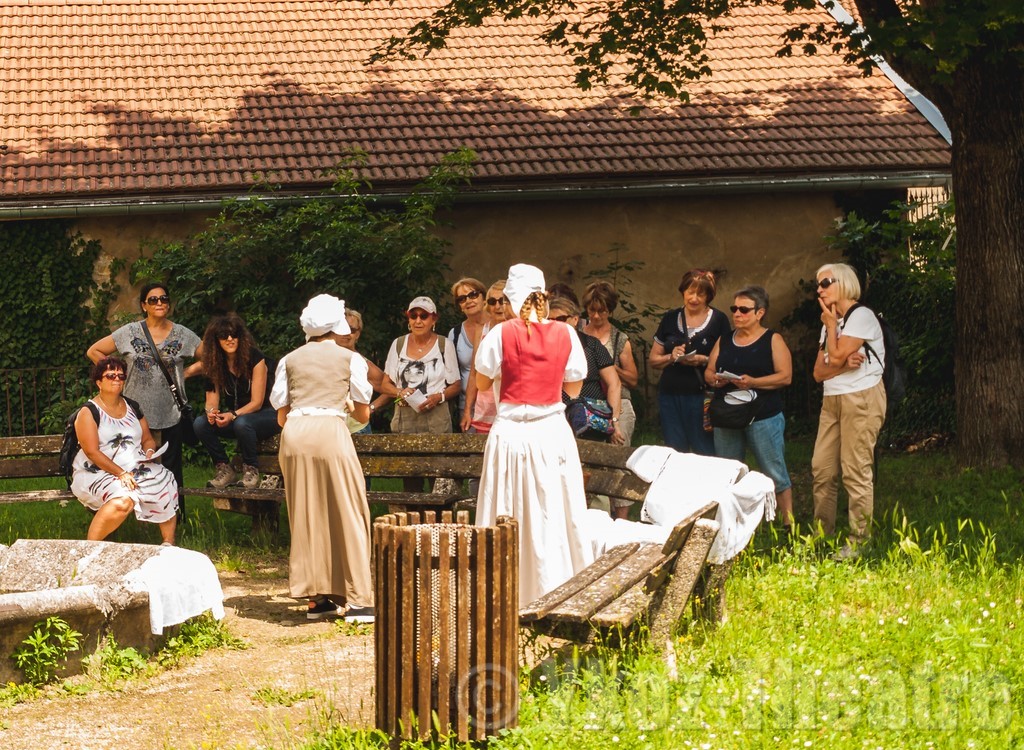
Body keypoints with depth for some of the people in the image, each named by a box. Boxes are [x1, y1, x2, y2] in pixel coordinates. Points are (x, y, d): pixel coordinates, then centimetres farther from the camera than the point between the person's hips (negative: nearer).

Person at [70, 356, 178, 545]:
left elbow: (148, 439, 21)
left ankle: (168, 543, -9)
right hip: (98, 472, -6)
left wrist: (150, 450, -5)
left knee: (167, 487, -20)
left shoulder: (132, 407, 15)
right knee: (123, 499, -37)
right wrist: (121, 473, -23)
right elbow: (92, 452, -14)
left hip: (136, 468, 6)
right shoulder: (88, 412, -5)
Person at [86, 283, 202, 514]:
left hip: (170, 414, 0)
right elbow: (93, 352, 7)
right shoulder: (130, 333, 2)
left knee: (171, 469, 2)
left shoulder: (183, 335, 4)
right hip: (137, 411, 0)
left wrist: (186, 373, 2)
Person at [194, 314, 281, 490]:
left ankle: (251, 469, -16)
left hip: (266, 414, -5)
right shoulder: (216, 364, -1)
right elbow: (212, 400, -5)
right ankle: (224, 469, -8)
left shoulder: (255, 358, -16)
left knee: (242, 423, -39)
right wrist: (211, 412, -29)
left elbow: (257, 402, -17)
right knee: (200, 423, -21)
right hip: (236, 415, 5)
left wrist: (233, 415, -33)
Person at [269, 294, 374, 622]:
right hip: (330, 431, -3)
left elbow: (281, 416, 17)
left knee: (305, 517, 9)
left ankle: (316, 597, 12)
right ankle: (357, 599, -2)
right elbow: (363, 414, 15)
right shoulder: (350, 358, 12)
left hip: (293, 434, 3)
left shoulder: (290, 360, 18)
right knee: (347, 514, 2)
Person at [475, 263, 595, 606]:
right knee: (556, 513, 8)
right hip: (553, 433, 2)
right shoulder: (564, 334, -2)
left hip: (511, 433, -2)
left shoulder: (500, 334, -8)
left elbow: (482, 383, 3)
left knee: (510, 514, 5)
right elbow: (574, 388, 7)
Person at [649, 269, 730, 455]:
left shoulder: (718, 320, 0)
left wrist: (703, 360, -17)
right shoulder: (670, 319, 11)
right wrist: (671, 357, -6)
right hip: (670, 396, 4)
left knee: (705, 453, -7)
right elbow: (652, 361, 13)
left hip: (701, 396, -4)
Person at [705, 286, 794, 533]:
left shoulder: (773, 340, -1)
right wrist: (716, 379, -9)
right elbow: (708, 372, 15)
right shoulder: (725, 341, 14)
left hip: (763, 417, -5)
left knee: (775, 473, -5)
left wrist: (754, 382, -21)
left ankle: (788, 526, 0)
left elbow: (785, 376, -9)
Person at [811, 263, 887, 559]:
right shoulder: (831, 323, 20)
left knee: (856, 471, -9)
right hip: (832, 400, 9)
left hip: (861, 398, -9)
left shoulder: (861, 316, -7)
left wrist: (831, 325, -2)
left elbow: (836, 357, -15)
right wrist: (846, 363, -10)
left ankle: (858, 541, -5)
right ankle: (822, 534, 12)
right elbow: (819, 371, 10)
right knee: (821, 469, 4)